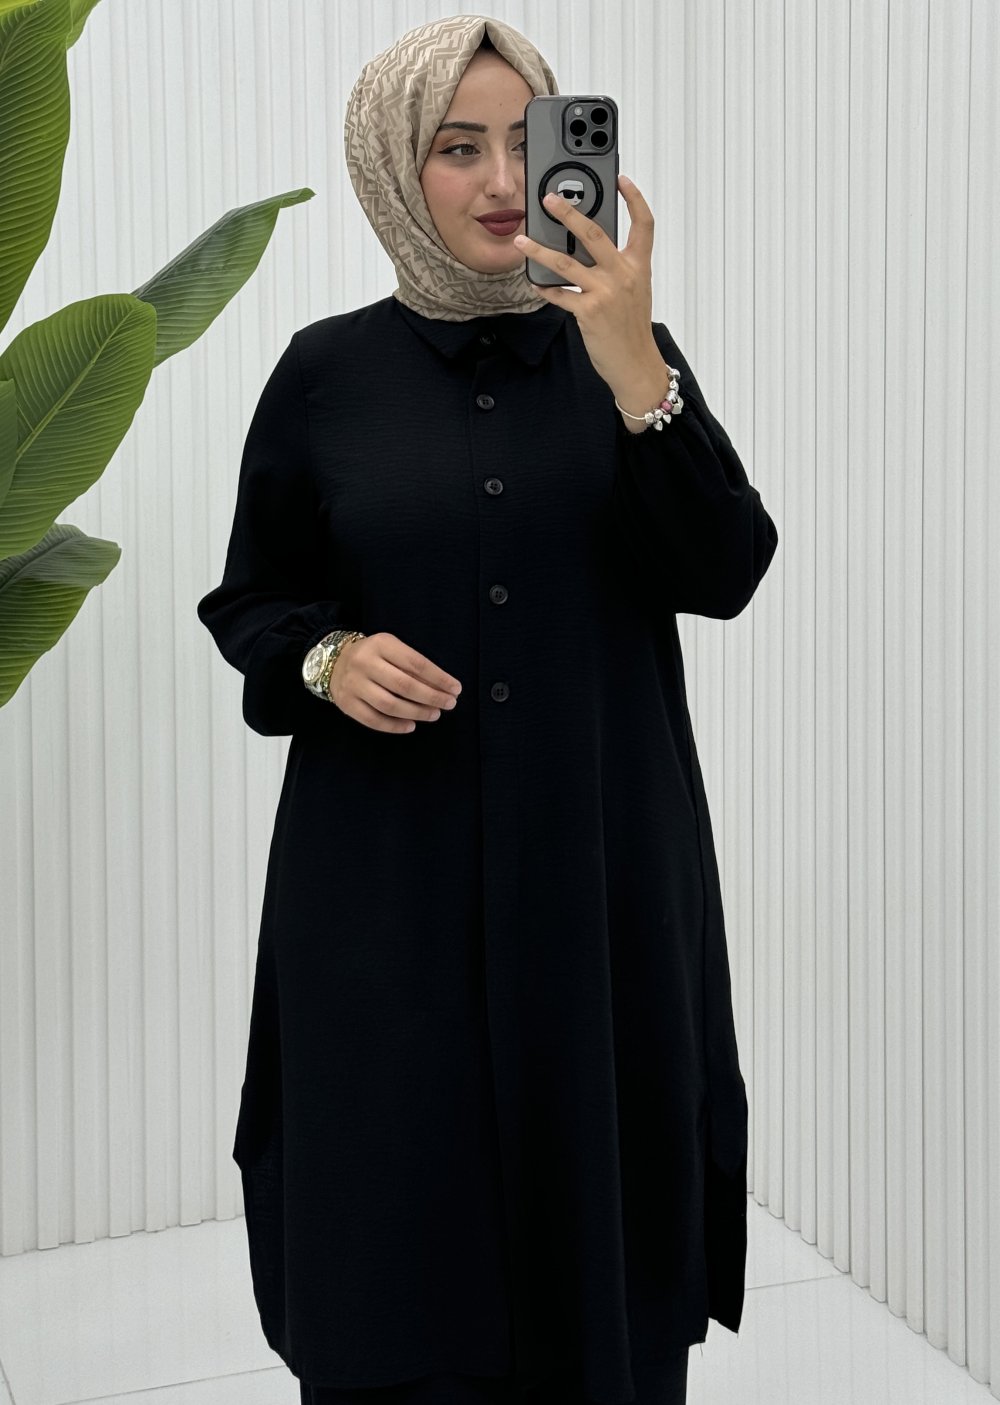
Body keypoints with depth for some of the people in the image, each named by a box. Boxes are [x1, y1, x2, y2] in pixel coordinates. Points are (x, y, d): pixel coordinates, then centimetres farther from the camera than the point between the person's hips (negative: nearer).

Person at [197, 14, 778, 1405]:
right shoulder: (326, 372, 1)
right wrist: (329, 659, -14)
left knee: (596, 1207, 7)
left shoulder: (624, 351, 3)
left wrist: (633, 365, -21)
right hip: (390, 883, 0)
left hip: (602, 869, 1)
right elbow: (249, 603, 8)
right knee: (402, 1235, 5)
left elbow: (725, 574, -9)